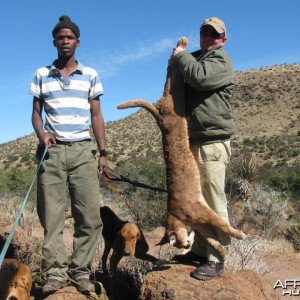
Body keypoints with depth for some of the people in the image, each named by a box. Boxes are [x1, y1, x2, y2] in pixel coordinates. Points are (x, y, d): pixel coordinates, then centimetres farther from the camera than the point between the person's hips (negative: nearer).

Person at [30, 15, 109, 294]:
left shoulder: (90, 75, 10)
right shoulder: (41, 75, 10)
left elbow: (96, 116, 10)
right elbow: (36, 112, 12)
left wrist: (103, 152, 3)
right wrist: (41, 134, -10)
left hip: (83, 150, 0)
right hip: (52, 150, 1)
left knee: (89, 215, -3)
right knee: (51, 214, 0)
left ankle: (80, 271, 8)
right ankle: (55, 271, 9)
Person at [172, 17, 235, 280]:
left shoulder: (221, 61, -3)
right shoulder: (196, 58, 22)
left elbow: (199, 77, -23)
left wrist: (181, 55, -7)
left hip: (213, 142, -9)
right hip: (193, 140, 9)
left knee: (214, 202, -5)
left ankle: (216, 259, 3)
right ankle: (200, 249, 25)